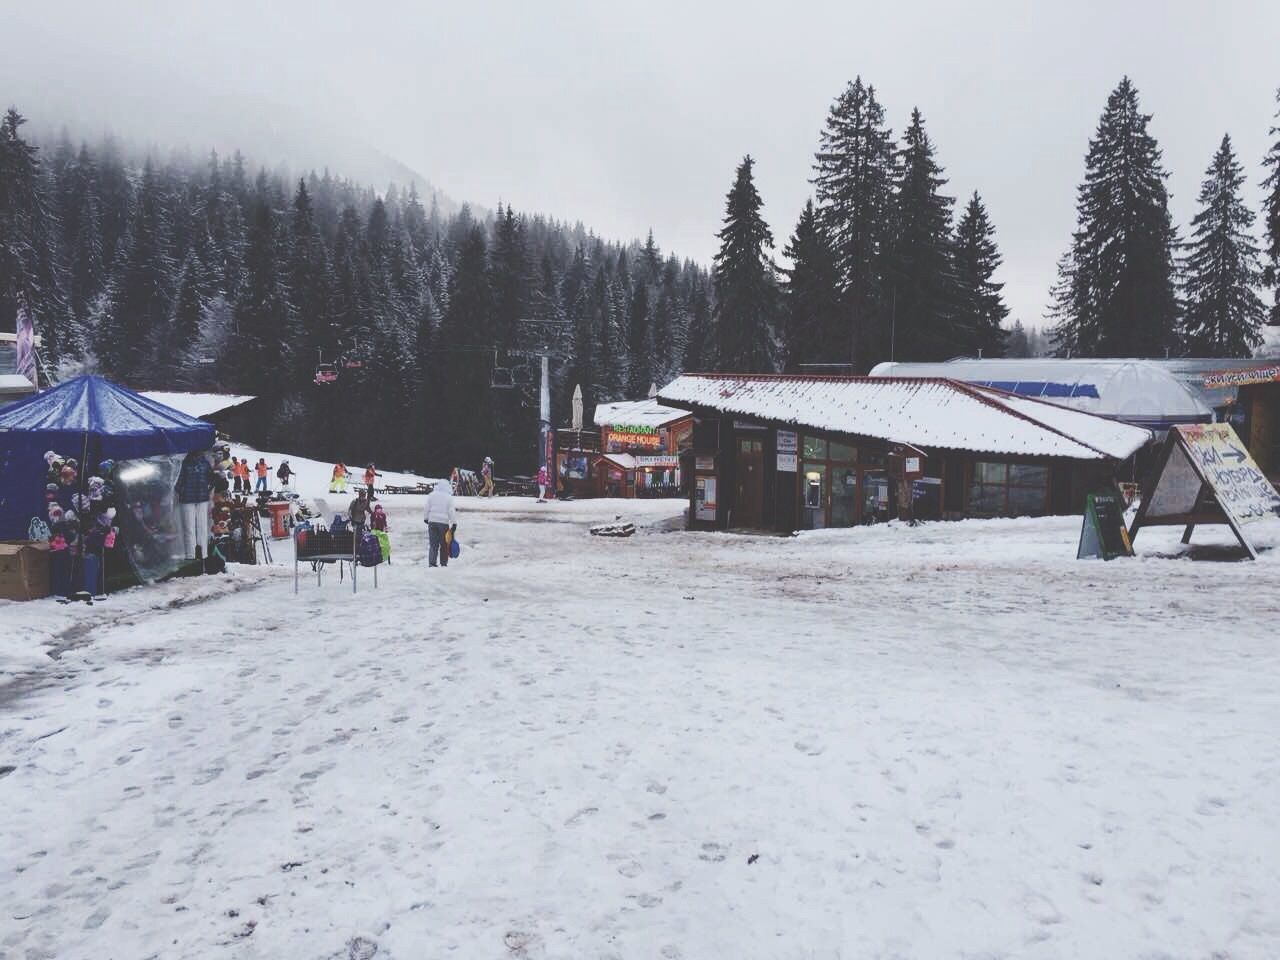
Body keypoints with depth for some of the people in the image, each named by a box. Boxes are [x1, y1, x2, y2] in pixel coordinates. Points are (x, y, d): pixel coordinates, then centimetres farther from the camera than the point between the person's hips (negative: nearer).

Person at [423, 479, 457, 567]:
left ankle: (432, 562, -10)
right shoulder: (449, 497, -1)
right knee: (444, 545, 8)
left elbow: (427, 508, 8)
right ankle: (443, 563, 9)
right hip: (444, 523, -2)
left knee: (433, 544, 3)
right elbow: (451, 511, -4)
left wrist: (426, 518, 22)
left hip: (432, 522, 2)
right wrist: (454, 523, -2)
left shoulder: (431, 495, 5)